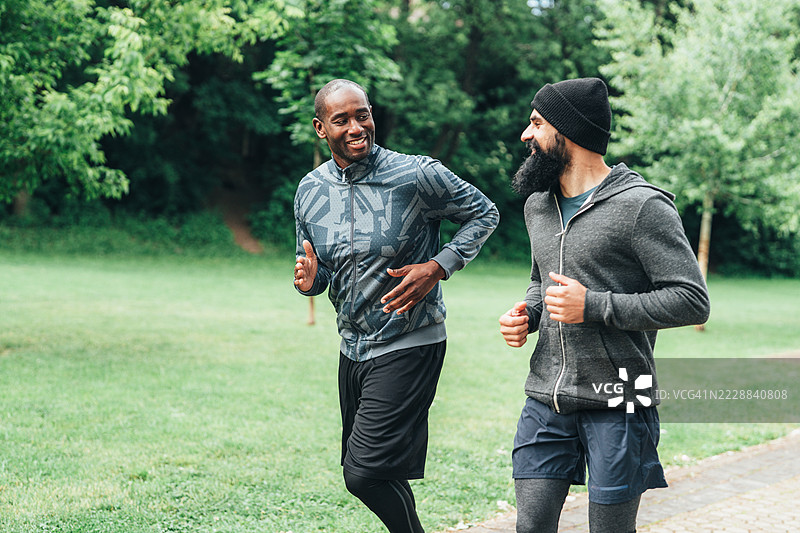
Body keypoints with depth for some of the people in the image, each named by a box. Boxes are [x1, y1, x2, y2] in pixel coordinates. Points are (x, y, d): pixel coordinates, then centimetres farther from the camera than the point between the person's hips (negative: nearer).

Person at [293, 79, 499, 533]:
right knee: (361, 469, 15)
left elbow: (484, 214, 0)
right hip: (353, 349, 6)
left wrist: (439, 266, -14)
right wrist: (309, 280, -11)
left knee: (366, 470, -14)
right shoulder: (310, 191, 3)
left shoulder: (418, 176, -13)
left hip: (409, 346, -6)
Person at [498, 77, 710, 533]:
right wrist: (527, 314, 5)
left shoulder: (642, 206, -11)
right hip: (546, 401, 6)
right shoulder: (538, 204, 14)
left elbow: (693, 301, -13)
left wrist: (594, 306, -19)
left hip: (616, 406, -6)